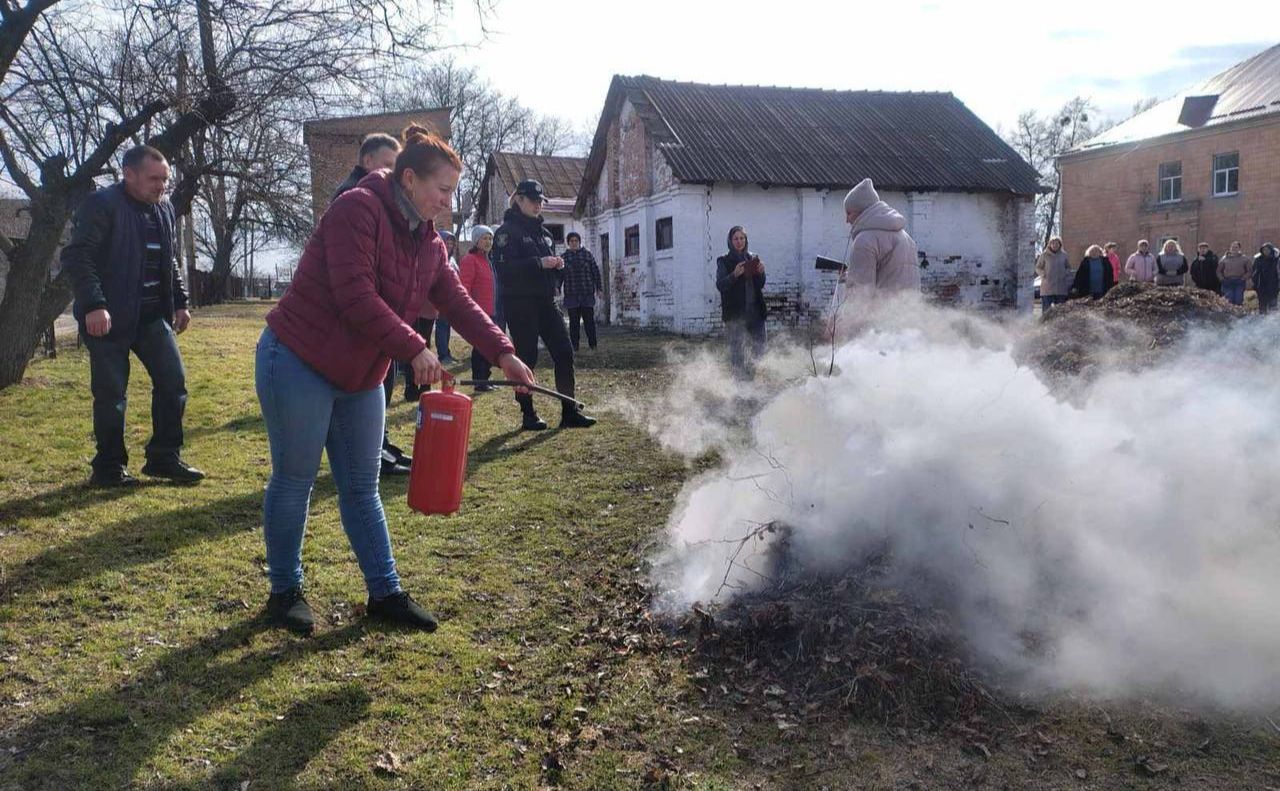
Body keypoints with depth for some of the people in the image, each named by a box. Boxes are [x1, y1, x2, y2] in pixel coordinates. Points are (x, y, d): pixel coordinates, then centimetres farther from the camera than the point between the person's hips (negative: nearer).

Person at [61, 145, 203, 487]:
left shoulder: (164, 209, 12)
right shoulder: (101, 205, -11)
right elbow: (76, 256, -18)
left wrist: (180, 302, 15)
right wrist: (93, 305, -27)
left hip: (152, 314, 7)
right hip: (109, 317, -6)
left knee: (173, 379, 2)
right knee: (111, 393, 0)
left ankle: (164, 457, 13)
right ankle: (109, 467, 14)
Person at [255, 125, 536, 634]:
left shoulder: (428, 243, 8)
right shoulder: (358, 209, -18)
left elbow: (459, 304, 7)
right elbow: (356, 297, -26)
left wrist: (502, 353, -4)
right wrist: (415, 350, -24)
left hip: (360, 377, 8)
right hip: (299, 363, -8)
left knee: (362, 487, 11)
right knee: (294, 481, 3)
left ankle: (384, 592, 18)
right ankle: (285, 590, 20)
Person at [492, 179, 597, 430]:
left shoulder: (543, 232, 19)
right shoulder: (507, 231, -4)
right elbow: (505, 268, -17)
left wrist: (556, 265, 4)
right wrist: (539, 263, -22)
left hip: (545, 301, 7)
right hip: (520, 303, -7)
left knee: (564, 352, 0)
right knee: (526, 358, -3)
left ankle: (569, 412, 6)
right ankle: (528, 415, 8)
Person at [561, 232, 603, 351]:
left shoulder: (587, 254, 7)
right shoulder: (564, 257, 7)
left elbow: (596, 272, 7)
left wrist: (599, 289, 3)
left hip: (587, 293, 0)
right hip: (571, 295, 0)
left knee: (589, 320, 2)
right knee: (574, 321, 1)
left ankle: (592, 344, 8)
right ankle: (574, 345, 6)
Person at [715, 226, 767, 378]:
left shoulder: (753, 259, 15)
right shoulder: (724, 261, 3)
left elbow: (760, 286, 14)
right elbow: (720, 285, -8)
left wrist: (761, 273, -7)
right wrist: (734, 275, -24)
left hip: (755, 309, 4)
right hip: (735, 312, -4)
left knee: (759, 345, 2)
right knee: (737, 349, -9)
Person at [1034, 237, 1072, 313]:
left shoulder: (1063, 255, 8)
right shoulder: (1044, 255, 2)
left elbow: (1068, 268, 15)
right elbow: (1038, 268, 7)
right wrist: (1043, 274, -12)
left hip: (1061, 287, 2)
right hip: (1047, 287, -2)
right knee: (1046, 309, -4)